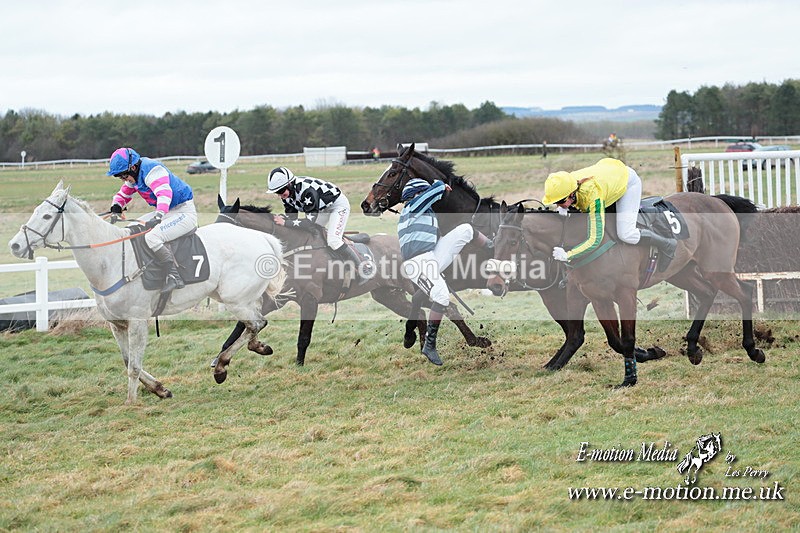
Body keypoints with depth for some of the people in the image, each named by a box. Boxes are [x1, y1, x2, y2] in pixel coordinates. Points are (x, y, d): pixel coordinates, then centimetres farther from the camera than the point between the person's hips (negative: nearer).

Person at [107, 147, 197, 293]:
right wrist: (116, 209, -3)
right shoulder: (134, 175, 9)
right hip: (166, 212, 11)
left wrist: (158, 218, -50)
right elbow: (123, 195, 20)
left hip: (184, 212, -11)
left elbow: (165, 193, -36)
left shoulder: (152, 170, -22)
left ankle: (174, 277, -29)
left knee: (152, 237, -30)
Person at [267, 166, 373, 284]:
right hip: (323, 209, 9)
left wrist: (285, 222, -41)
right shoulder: (286, 195, -12)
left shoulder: (306, 190, -38)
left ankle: (363, 268, -14)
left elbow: (311, 221, -38)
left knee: (333, 241, -22)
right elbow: (291, 216, -4)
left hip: (338, 204, -9)